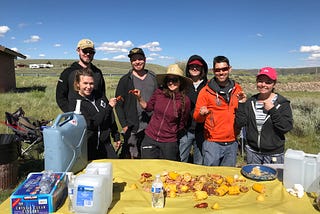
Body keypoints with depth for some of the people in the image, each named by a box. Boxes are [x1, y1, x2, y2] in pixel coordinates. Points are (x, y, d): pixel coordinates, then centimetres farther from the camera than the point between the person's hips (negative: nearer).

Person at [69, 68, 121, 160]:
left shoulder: (100, 97, 4)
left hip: (105, 144, 4)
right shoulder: (74, 103, -9)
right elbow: (90, 123, -19)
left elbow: (111, 119, 12)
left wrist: (116, 136, 15)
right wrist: (109, 107, -18)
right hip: (87, 148, -4)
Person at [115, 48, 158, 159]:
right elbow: (118, 105, 0)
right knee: (132, 157, 0)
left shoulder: (154, 78, 8)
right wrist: (124, 125, -8)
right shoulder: (125, 80, 0)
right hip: (132, 128, -3)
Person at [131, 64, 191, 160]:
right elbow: (148, 107, 12)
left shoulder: (185, 100, -10)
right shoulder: (159, 93, -6)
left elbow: (182, 124, 3)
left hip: (169, 142, -2)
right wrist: (139, 98, -2)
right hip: (150, 138, 2)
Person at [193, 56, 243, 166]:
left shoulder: (237, 89, 5)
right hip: (212, 143, -3)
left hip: (232, 143, 4)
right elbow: (196, 117, -3)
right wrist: (201, 114, -25)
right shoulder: (206, 91, -6)